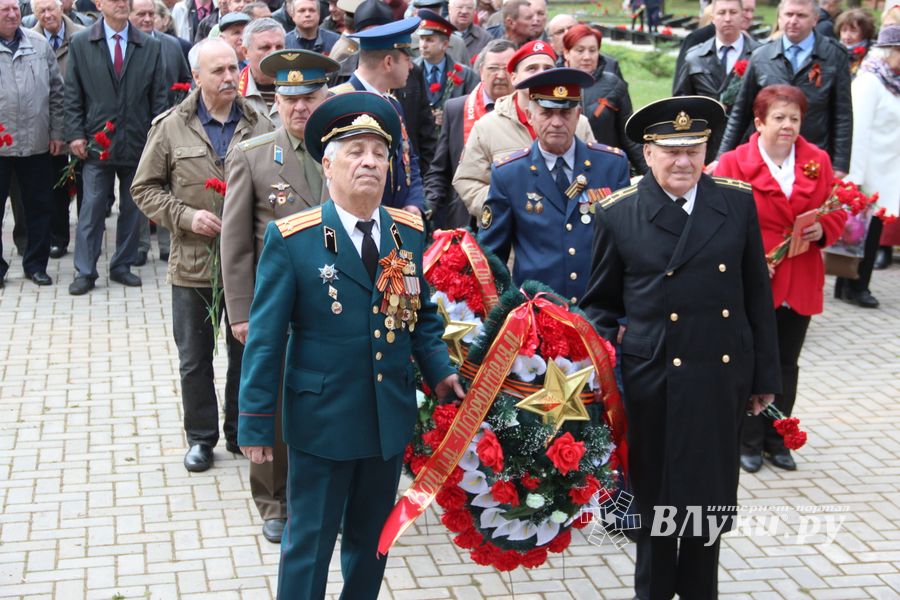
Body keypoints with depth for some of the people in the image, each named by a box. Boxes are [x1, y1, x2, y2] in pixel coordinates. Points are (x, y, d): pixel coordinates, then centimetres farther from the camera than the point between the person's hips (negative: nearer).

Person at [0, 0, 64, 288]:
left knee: (38, 206, 9)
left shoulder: (40, 44, 6)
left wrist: (57, 132, 5)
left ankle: (36, 264, 21)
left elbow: (56, 92, 9)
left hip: (37, 143, 2)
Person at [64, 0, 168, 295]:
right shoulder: (80, 44, 3)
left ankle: (122, 266, 21)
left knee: (132, 209, 9)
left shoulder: (151, 46, 5)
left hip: (138, 143, 2)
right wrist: (75, 134, -5)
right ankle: (85, 271, 6)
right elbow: (73, 95, 3)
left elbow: (159, 96, 5)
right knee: (92, 208, -2)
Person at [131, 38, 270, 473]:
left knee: (247, 351, 12)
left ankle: (241, 432, 29)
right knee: (194, 358, 11)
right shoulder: (171, 127, -2)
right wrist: (185, 216, -10)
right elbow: (145, 187, 3)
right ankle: (200, 437, 26)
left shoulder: (259, 126, -2)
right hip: (193, 262, 0)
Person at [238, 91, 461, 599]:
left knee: (371, 537, 19)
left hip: (392, 418, 4)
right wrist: (257, 422, -9)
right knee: (310, 542, 8)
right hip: (322, 421, -4)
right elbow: (266, 337, -10)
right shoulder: (291, 240, -11)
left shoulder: (410, 232, 2)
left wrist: (439, 368, -6)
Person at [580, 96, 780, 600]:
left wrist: (765, 377, 6)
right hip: (653, 382, -1)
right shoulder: (619, 214, -4)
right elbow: (601, 302, 5)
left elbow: (758, 295, 4)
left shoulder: (738, 202, 0)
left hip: (722, 378, 2)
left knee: (710, 496, 13)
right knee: (656, 499, 11)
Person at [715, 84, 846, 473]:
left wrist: (823, 230, -11)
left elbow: (837, 212, 11)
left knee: (787, 364, 15)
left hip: (800, 285, 4)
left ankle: (777, 440, 30)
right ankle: (748, 441, 22)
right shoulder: (735, 163, -9)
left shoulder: (818, 161, 3)